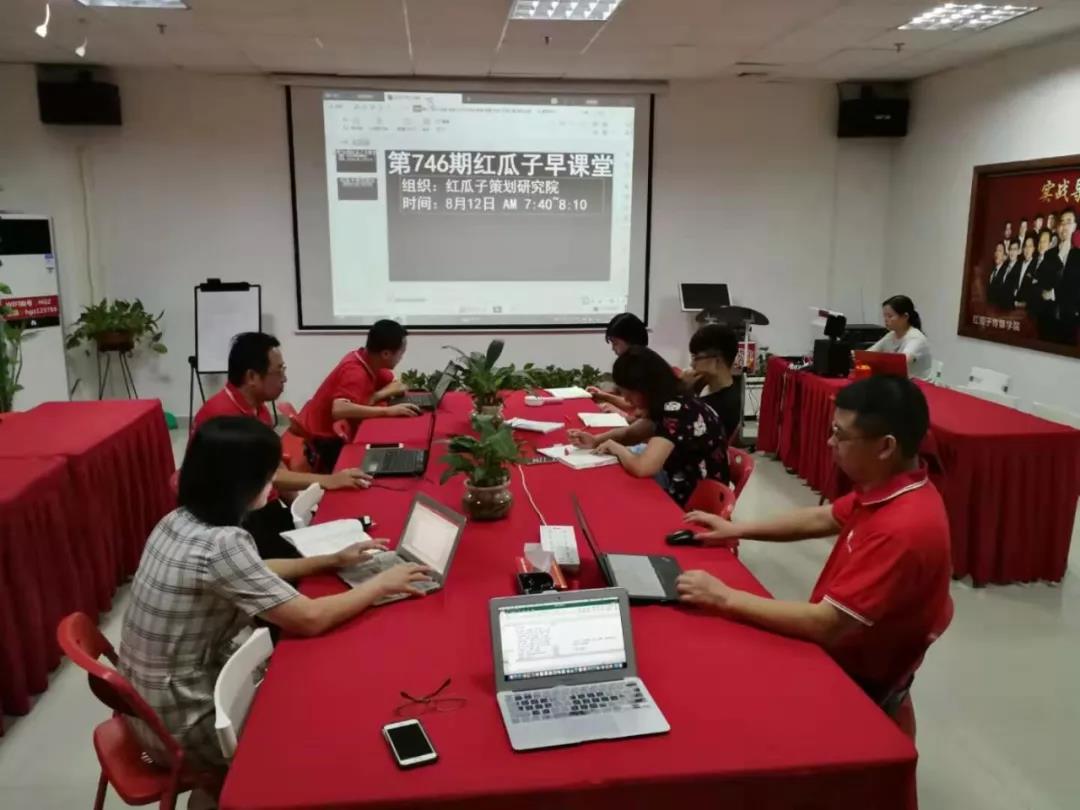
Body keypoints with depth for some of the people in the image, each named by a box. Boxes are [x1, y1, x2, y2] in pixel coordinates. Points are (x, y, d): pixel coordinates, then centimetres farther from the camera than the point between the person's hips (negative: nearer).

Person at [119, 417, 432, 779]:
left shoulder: (179, 521, -3)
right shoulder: (220, 544, -29)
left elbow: (250, 573, 12)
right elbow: (310, 619, -24)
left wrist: (332, 561, 9)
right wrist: (382, 583, -11)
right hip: (182, 727, -7)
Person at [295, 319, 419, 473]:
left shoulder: (367, 359, -3)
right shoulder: (356, 373, -27)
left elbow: (396, 386, 4)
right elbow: (339, 410, -42)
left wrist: (378, 396, -17)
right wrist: (388, 410, -40)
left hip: (335, 430, 8)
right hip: (322, 439, -8)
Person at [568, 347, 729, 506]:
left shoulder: (676, 410, -25)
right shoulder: (671, 403, 2)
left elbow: (642, 467, -34)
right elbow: (631, 433, 17)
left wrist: (615, 447, -14)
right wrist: (596, 440, -1)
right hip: (683, 489, 8)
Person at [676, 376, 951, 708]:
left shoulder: (902, 528, -34)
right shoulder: (889, 487, -5)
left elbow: (826, 625, -32)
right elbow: (822, 519, 13)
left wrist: (725, 597, -26)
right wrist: (736, 530, 10)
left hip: (852, 675, -8)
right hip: (837, 641, 8)